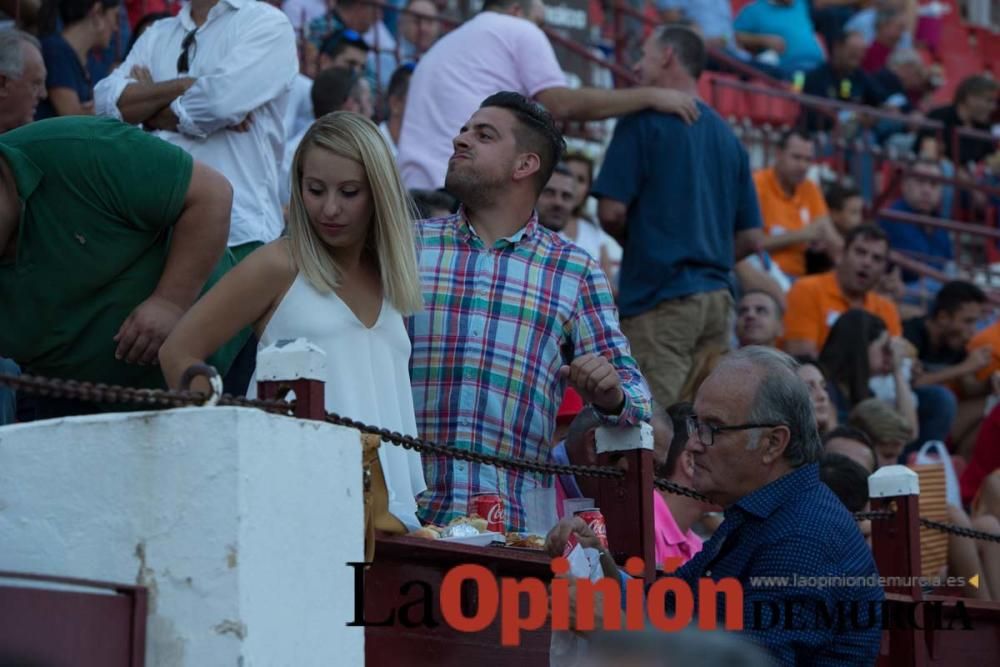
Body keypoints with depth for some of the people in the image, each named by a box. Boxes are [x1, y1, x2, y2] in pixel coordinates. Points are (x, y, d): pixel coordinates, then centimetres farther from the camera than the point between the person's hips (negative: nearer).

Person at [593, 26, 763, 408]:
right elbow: (750, 237, 14)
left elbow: (612, 211, -9)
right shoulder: (726, 135, 15)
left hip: (659, 294, -7)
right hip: (717, 294, 7)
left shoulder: (645, 118, -3)